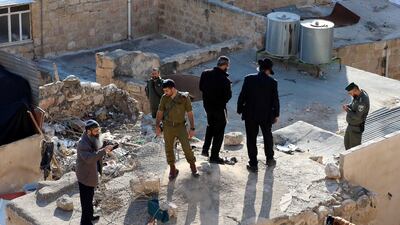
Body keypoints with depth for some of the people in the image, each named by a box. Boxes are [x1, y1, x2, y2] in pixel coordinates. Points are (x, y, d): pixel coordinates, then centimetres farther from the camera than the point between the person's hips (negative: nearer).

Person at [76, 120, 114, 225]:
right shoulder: (83, 143, -27)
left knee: (89, 197, 25)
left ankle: (89, 216, 42)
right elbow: (89, 158, -41)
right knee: (86, 199, 1)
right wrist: (103, 151, -43)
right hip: (85, 176, -10)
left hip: (90, 174, 10)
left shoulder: (92, 139, 3)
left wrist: (105, 150, -3)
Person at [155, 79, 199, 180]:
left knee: (187, 147, -7)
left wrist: (192, 128, -7)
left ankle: (193, 167, 14)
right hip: (168, 126, 2)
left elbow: (190, 113, -5)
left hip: (181, 126, -2)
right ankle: (172, 169, 23)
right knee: (169, 149, 6)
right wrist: (157, 126, -4)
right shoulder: (164, 98, -4)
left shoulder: (184, 97, -10)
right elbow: (160, 112, 3)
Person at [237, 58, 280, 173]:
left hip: (250, 115, -1)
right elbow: (275, 100, -5)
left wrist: (240, 110, 5)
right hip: (266, 115, 1)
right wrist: (276, 115, 8)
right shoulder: (272, 82, -11)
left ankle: (253, 164, 10)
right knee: (267, 136, 23)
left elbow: (242, 96, -8)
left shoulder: (249, 79, -12)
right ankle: (269, 159, 38)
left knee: (251, 139, 8)